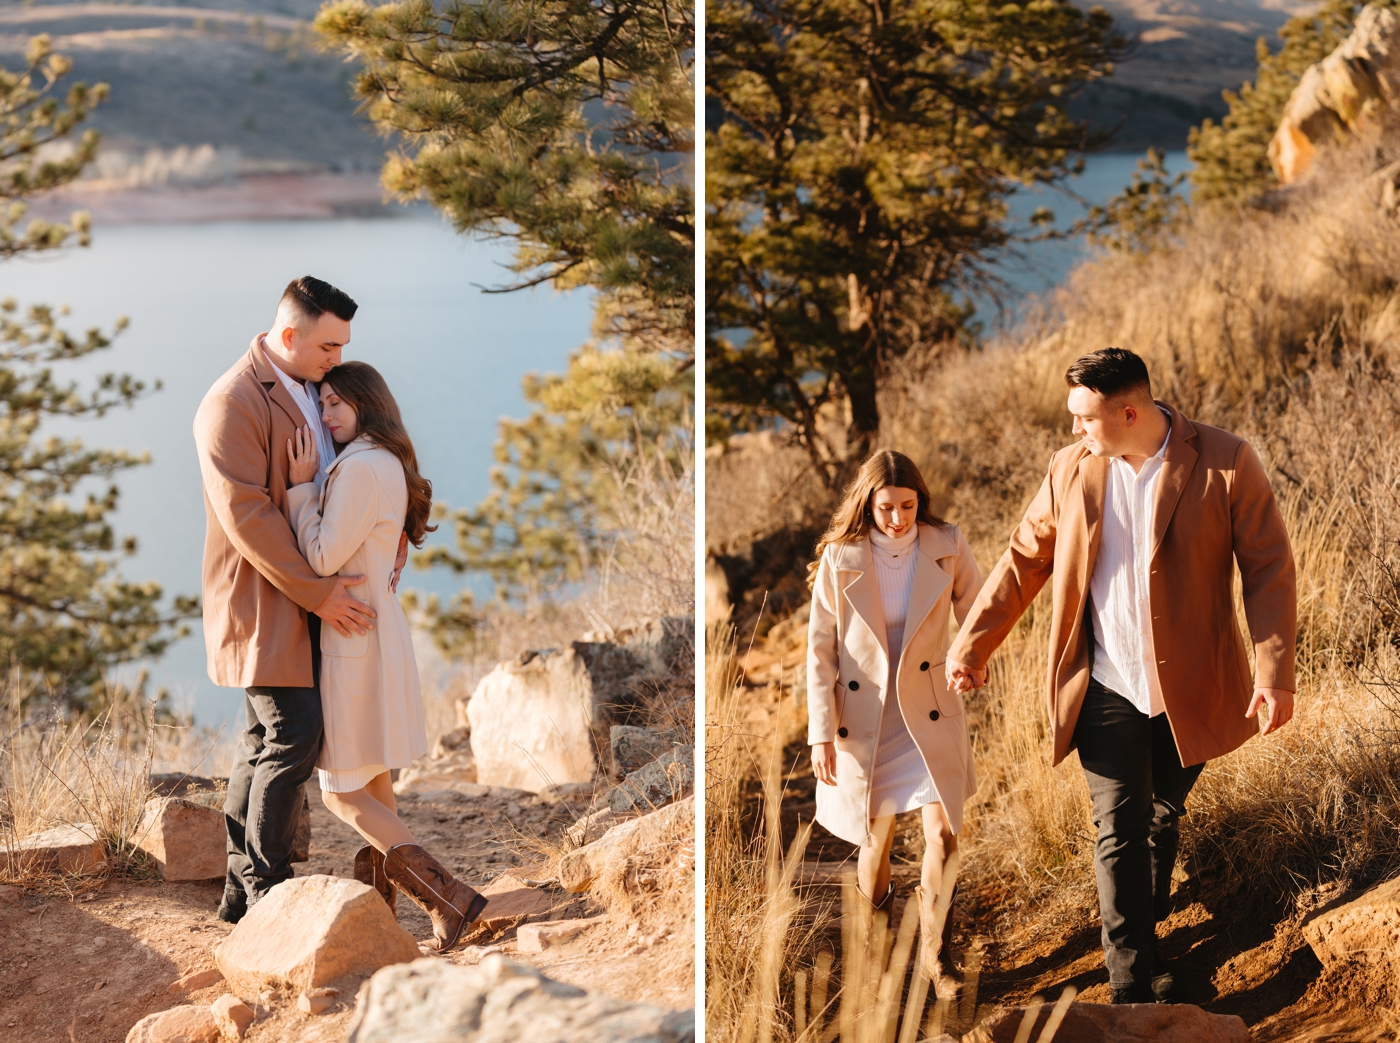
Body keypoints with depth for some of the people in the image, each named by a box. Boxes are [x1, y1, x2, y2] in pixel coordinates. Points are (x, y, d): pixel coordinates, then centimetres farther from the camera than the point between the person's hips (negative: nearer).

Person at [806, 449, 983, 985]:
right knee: (876, 835, 11)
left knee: (942, 834, -7)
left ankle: (936, 952, 11)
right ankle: (873, 894, 43)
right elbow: (820, 648, -6)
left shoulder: (946, 547, -7)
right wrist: (822, 734, -9)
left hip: (928, 714, 1)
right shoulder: (840, 558, -10)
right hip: (863, 716, -1)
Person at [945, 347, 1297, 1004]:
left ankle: (1147, 918, 41)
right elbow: (1023, 560, 8)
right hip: (1106, 687, 1)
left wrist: (1274, 672, -17)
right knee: (1119, 829, -2)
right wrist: (972, 645, 7)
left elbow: (1269, 570, -9)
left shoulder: (1226, 465, -11)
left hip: (1190, 689, -1)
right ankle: (1134, 986, 2)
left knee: (1164, 814, 16)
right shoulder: (1071, 470, -2)